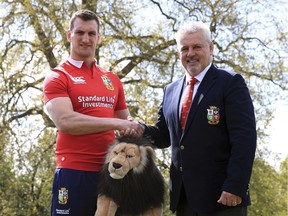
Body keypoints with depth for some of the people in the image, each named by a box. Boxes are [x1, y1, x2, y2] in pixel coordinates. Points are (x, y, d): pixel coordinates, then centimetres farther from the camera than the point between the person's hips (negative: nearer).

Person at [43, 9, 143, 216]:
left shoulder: (113, 79, 15)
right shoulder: (57, 76, -1)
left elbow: (126, 123, 21)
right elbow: (65, 121, -16)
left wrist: (135, 129, -2)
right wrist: (116, 123, -19)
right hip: (74, 172, -5)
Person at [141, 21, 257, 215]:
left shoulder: (231, 83, -4)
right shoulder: (170, 91, 14)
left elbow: (244, 139, -11)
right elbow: (163, 135, 18)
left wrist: (235, 187, -19)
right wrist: (139, 130, -3)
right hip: (183, 198, 6)